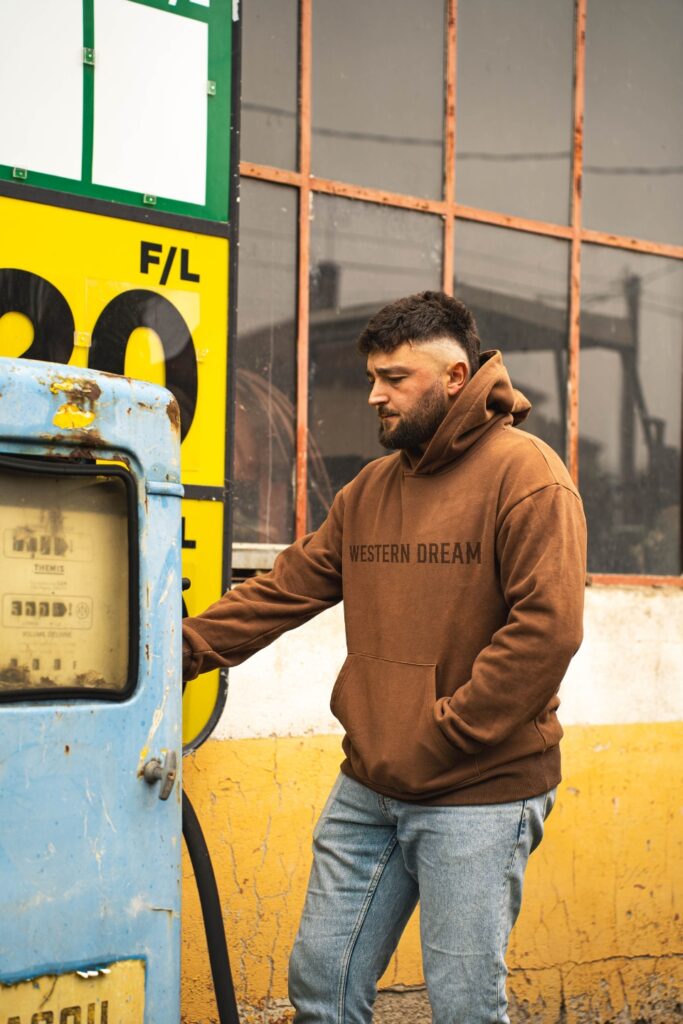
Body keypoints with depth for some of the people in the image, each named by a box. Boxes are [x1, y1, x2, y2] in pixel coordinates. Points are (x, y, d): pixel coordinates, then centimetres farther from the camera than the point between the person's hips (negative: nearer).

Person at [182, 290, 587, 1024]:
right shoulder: (369, 490, 12)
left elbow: (548, 627, -19)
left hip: (480, 794, -7)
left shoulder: (524, 473, -11)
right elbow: (287, 588, 12)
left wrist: (444, 734, -17)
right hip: (367, 791, 7)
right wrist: (186, 646, 1)